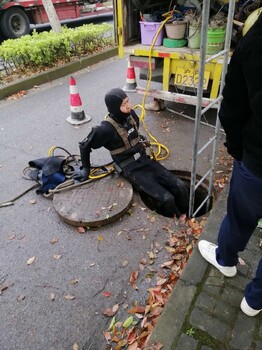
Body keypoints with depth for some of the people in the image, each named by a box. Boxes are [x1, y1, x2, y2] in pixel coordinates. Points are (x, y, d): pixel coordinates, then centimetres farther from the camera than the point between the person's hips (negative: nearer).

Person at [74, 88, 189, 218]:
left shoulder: (131, 114, -1)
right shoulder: (107, 128, -21)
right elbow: (84, 145, -8)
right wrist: (86, 168, -2)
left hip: (144, 159, 7)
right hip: (131, 169, -7)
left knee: (180, 186, -4)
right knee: (166, 198, -19)